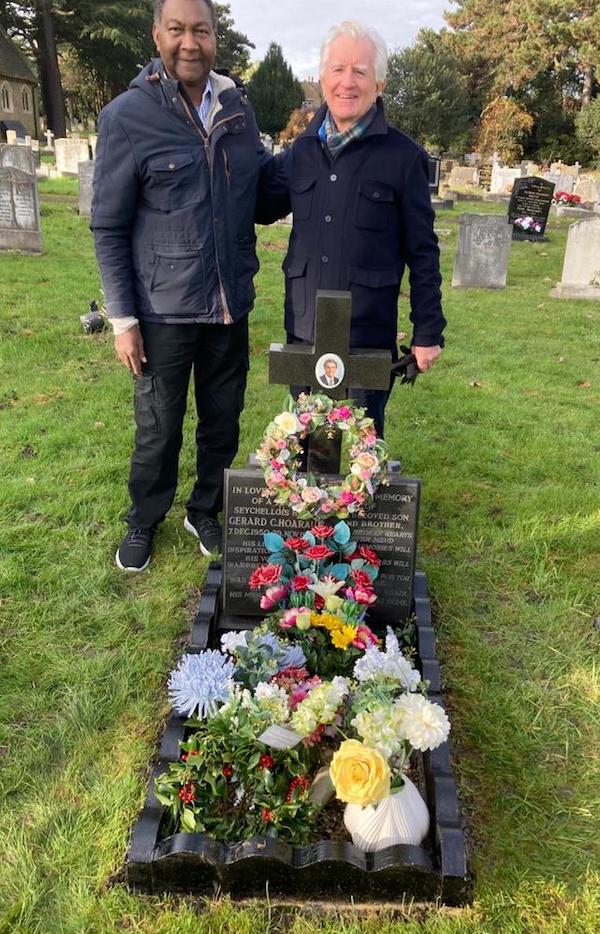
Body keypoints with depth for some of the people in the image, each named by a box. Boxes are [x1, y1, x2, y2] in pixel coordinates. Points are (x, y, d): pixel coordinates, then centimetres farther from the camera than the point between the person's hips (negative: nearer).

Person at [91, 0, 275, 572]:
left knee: (222, 422, 14)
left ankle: (206, 513, 36)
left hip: (230, 305, 4)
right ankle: (143, 523, 33)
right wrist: (122, 318, -9)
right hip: (164, 310, -4)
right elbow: (108, 227, -6)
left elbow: (262, 181, 20)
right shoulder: (127, 116, -8)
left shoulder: (238, 108, 5)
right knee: (158, 429, 9)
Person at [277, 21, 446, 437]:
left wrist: (428, 332, -3)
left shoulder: (404, 156, -4)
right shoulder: (302, 149, 8)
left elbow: (422, 252, -2)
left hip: (368, 335, -4)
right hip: (303, 330, 4)